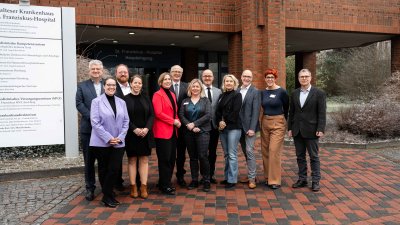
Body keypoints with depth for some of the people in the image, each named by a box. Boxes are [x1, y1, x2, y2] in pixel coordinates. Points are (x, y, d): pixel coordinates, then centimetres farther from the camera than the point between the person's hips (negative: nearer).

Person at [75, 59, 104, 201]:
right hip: (88, 128, 0)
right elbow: (79, 103, -3)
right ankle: (90, 188, 18)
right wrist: (92, 117, -15)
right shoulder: (82, 86, 8)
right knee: (89, 160, 7)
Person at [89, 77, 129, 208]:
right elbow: (95, 122, -10)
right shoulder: (97, 101, -2)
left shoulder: (121, 102, 12)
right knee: (104, 170, 8)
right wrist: (108, 138, -15)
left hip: (118, 143, 3)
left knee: (114, 169, 0)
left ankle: (107, 195, 15)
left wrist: (120, 137, -6)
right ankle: (107, 196, 21)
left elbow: (126, 121, 8)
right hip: (101, 142, -3)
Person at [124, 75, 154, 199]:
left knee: (144, 160, 3)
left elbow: (151, 115, 5)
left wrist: (147, 128, -10)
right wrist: (134, 129, -16)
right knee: (132, 160, 4)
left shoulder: (146, 98, 8)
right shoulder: (125, 99, -2)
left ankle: (144, 187, 9)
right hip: (131, 134, -3)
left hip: (145, 134, 3)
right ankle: (133, 187, 10)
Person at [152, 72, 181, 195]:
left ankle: (166, 182, 23)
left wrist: (178, 121, 1)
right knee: (165, 159, -3)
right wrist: (173, 121, -15)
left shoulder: (172, 95, 17)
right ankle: (164, 185, 8)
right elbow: (158, 113, -17)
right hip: (162, 131, -8)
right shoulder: (157, 95, -8)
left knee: (172, 158, 11)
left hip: (172, 131, 8)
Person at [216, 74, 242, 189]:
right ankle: (227, 177, 20)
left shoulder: (237, 95, -2)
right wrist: (220, 122, -6)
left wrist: (225, 122, -10)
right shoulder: (222, 96, 16)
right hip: (222, 128, 6)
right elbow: (218, 111, 10)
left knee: (232, 154, -4)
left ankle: (232, 180, 3)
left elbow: (235, 112, -12)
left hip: (233, 127, -6)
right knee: (226, 154, 11)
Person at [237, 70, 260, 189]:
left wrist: (252, 128, -17)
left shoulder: (255, 92, -6)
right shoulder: (237, 91, 9)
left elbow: (256, 111, -11)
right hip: (239, 126, 5)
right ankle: (251, 174, 24)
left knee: (249, 151, -8)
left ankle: (252, 178, 1)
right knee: (245, 152, 12)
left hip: (249, 126, -5)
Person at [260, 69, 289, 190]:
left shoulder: (282, 92, -8)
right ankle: (268, 177, 23)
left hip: (278, 123, -5)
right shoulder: (263, 92, 6)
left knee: (274, 151, -9)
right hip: (265, 123, 5)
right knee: (265, 151, 9)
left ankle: (275, 180, 1)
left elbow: (287, 107, 3)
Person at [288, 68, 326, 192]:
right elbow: (291, 112, 10)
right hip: (297, 130, 4)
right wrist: (290, 128, 6)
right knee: (300, 156, 11)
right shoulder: (294, 93, 8)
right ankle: (302, 179, 21)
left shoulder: (319, 93, -4)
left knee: (314, 157, 5)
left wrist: (320, 129, -13)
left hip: (311, 130, -4)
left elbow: (322, 113, -7)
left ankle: (315, 181, 14)